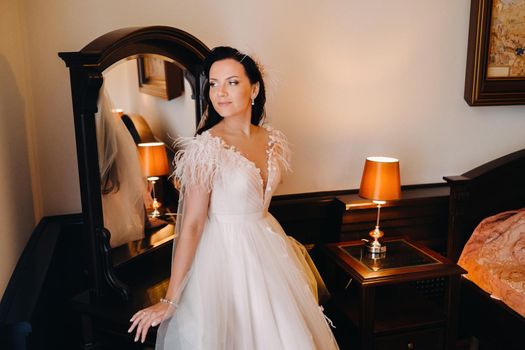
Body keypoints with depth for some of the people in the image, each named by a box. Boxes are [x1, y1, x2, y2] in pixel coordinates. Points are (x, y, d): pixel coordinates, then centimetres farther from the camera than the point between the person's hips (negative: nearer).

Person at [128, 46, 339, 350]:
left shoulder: (272, 139, -2)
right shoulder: (205, 148, -20)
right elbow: (191, 225, -19)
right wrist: (170, 300, -17)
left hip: (267, 247, 6)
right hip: (226, 253, -6)